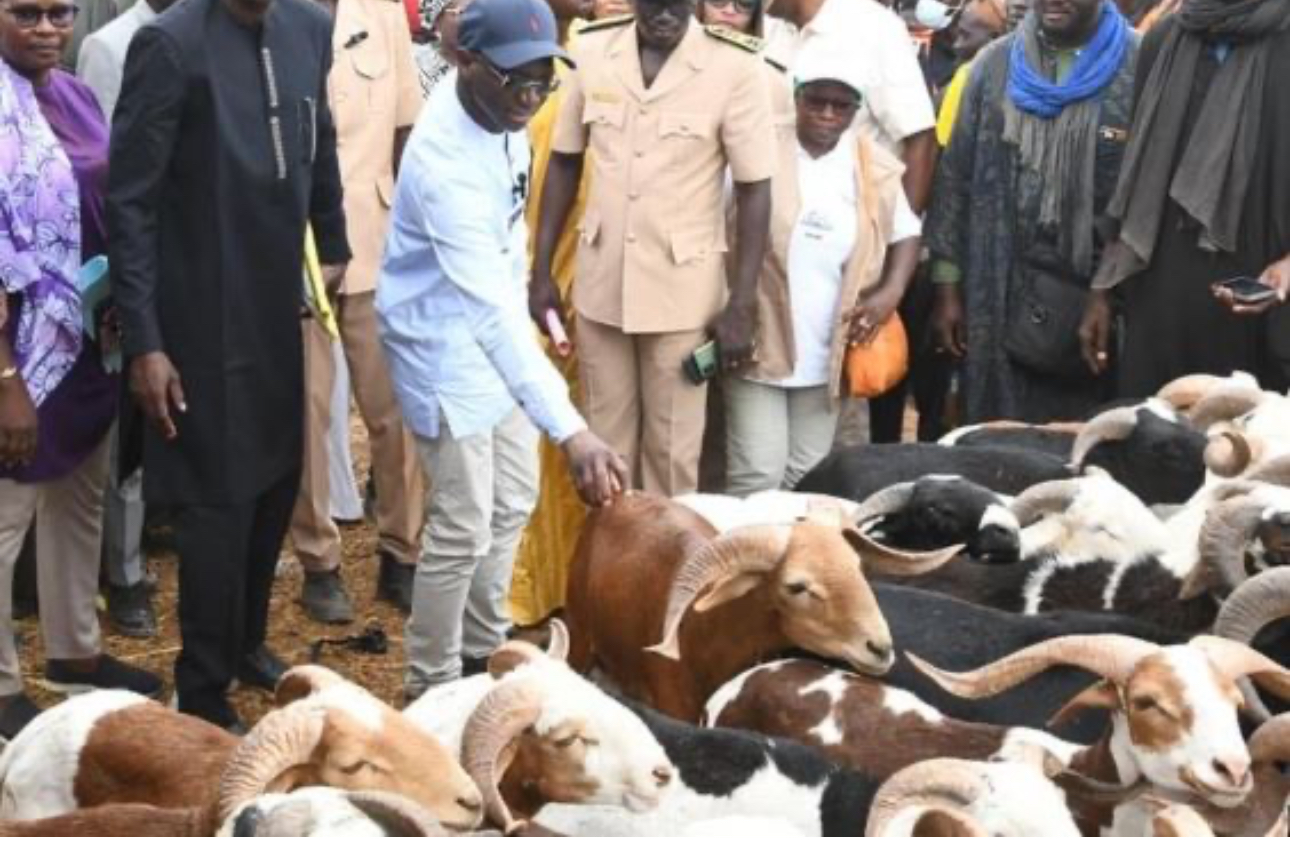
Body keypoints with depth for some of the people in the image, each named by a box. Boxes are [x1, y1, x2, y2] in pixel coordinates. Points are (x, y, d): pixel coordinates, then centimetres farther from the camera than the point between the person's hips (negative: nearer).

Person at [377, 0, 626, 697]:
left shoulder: (501, 109, -9)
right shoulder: (446, 161, -35)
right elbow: (489, 310, -42)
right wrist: (571, 431, -47)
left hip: (496, 323, 9)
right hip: (447, 341, -8)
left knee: (513, 502, 17)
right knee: (464, 525, -5)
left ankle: (483, 649, 34)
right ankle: (430, 689, 11)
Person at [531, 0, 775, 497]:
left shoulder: (735, 67, -12)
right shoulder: (593, 51, -2)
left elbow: (754, 189, -8)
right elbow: (564, 163, 7)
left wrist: (742, 305, -10)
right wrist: (541, 270, 6)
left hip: (682, 292, -3)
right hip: (600, 283, 3)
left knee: (672, 451, 8)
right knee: (605, 443, 14)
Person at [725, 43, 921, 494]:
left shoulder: (874, 168, 3)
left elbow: (906, 234, 15)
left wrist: (892, 291, -4)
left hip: (826, 354, 3)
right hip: (758, 346, -3)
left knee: (806, 476, 11)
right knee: (758, 475, -6)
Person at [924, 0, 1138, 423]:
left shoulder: (1142, 66, -4)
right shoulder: (995, 64, 7)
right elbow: (957, 174, 10)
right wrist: (947, 288, 6)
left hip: (1101, 300, -3)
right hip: (1000, 300, 3)